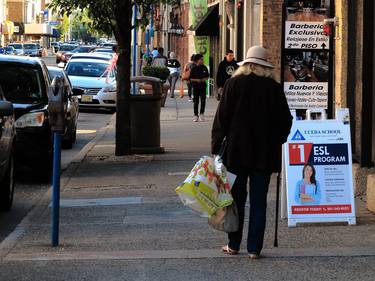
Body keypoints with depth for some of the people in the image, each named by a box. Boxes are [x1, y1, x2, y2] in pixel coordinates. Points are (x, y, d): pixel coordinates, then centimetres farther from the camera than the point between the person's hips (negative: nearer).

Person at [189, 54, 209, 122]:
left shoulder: (204, 68, 3)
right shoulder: (194, 69, -4)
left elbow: (207, 76, 10)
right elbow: (190, 78, -2)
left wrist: (204, 79, -10)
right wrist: (196, 80, -17)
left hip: (203, 86, 1)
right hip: (195, 86, -1)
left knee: (203, 100, -6)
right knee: (196, 102, 5)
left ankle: (201, 114, 5)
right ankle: (196, 115, 13)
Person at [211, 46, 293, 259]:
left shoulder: (234, 84, -4)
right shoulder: (274, 88, -2)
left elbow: (222, 117, -4)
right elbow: (285, 120, 2)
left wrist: (216, 146, 1)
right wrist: (276, 141, 17)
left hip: (236, 151, 0)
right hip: (265, 153, 0)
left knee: (236, 198, 10)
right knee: (259, 201, 5)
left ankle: (233, 245, 15)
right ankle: (254, 248, 3)